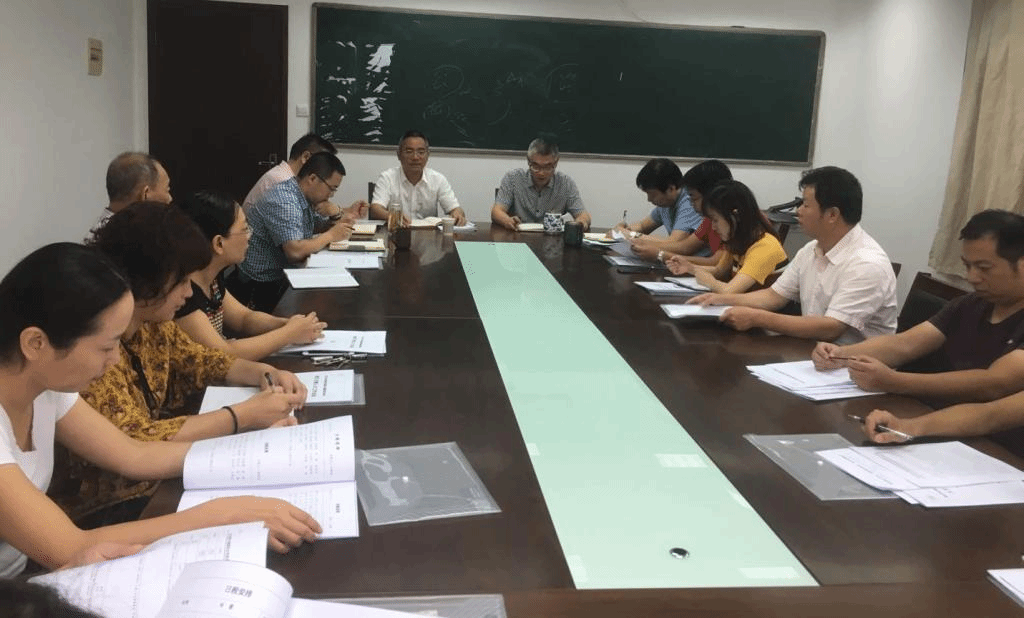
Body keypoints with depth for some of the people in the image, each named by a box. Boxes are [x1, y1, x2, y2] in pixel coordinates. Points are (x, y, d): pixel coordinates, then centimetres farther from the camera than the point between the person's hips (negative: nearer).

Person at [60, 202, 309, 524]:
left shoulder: (152, 322, -1)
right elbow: (137, 441, -30)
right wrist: (244, 414, -25)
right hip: (111, 509, -7)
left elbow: (198, 360, 15)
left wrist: (265, 373, -4)